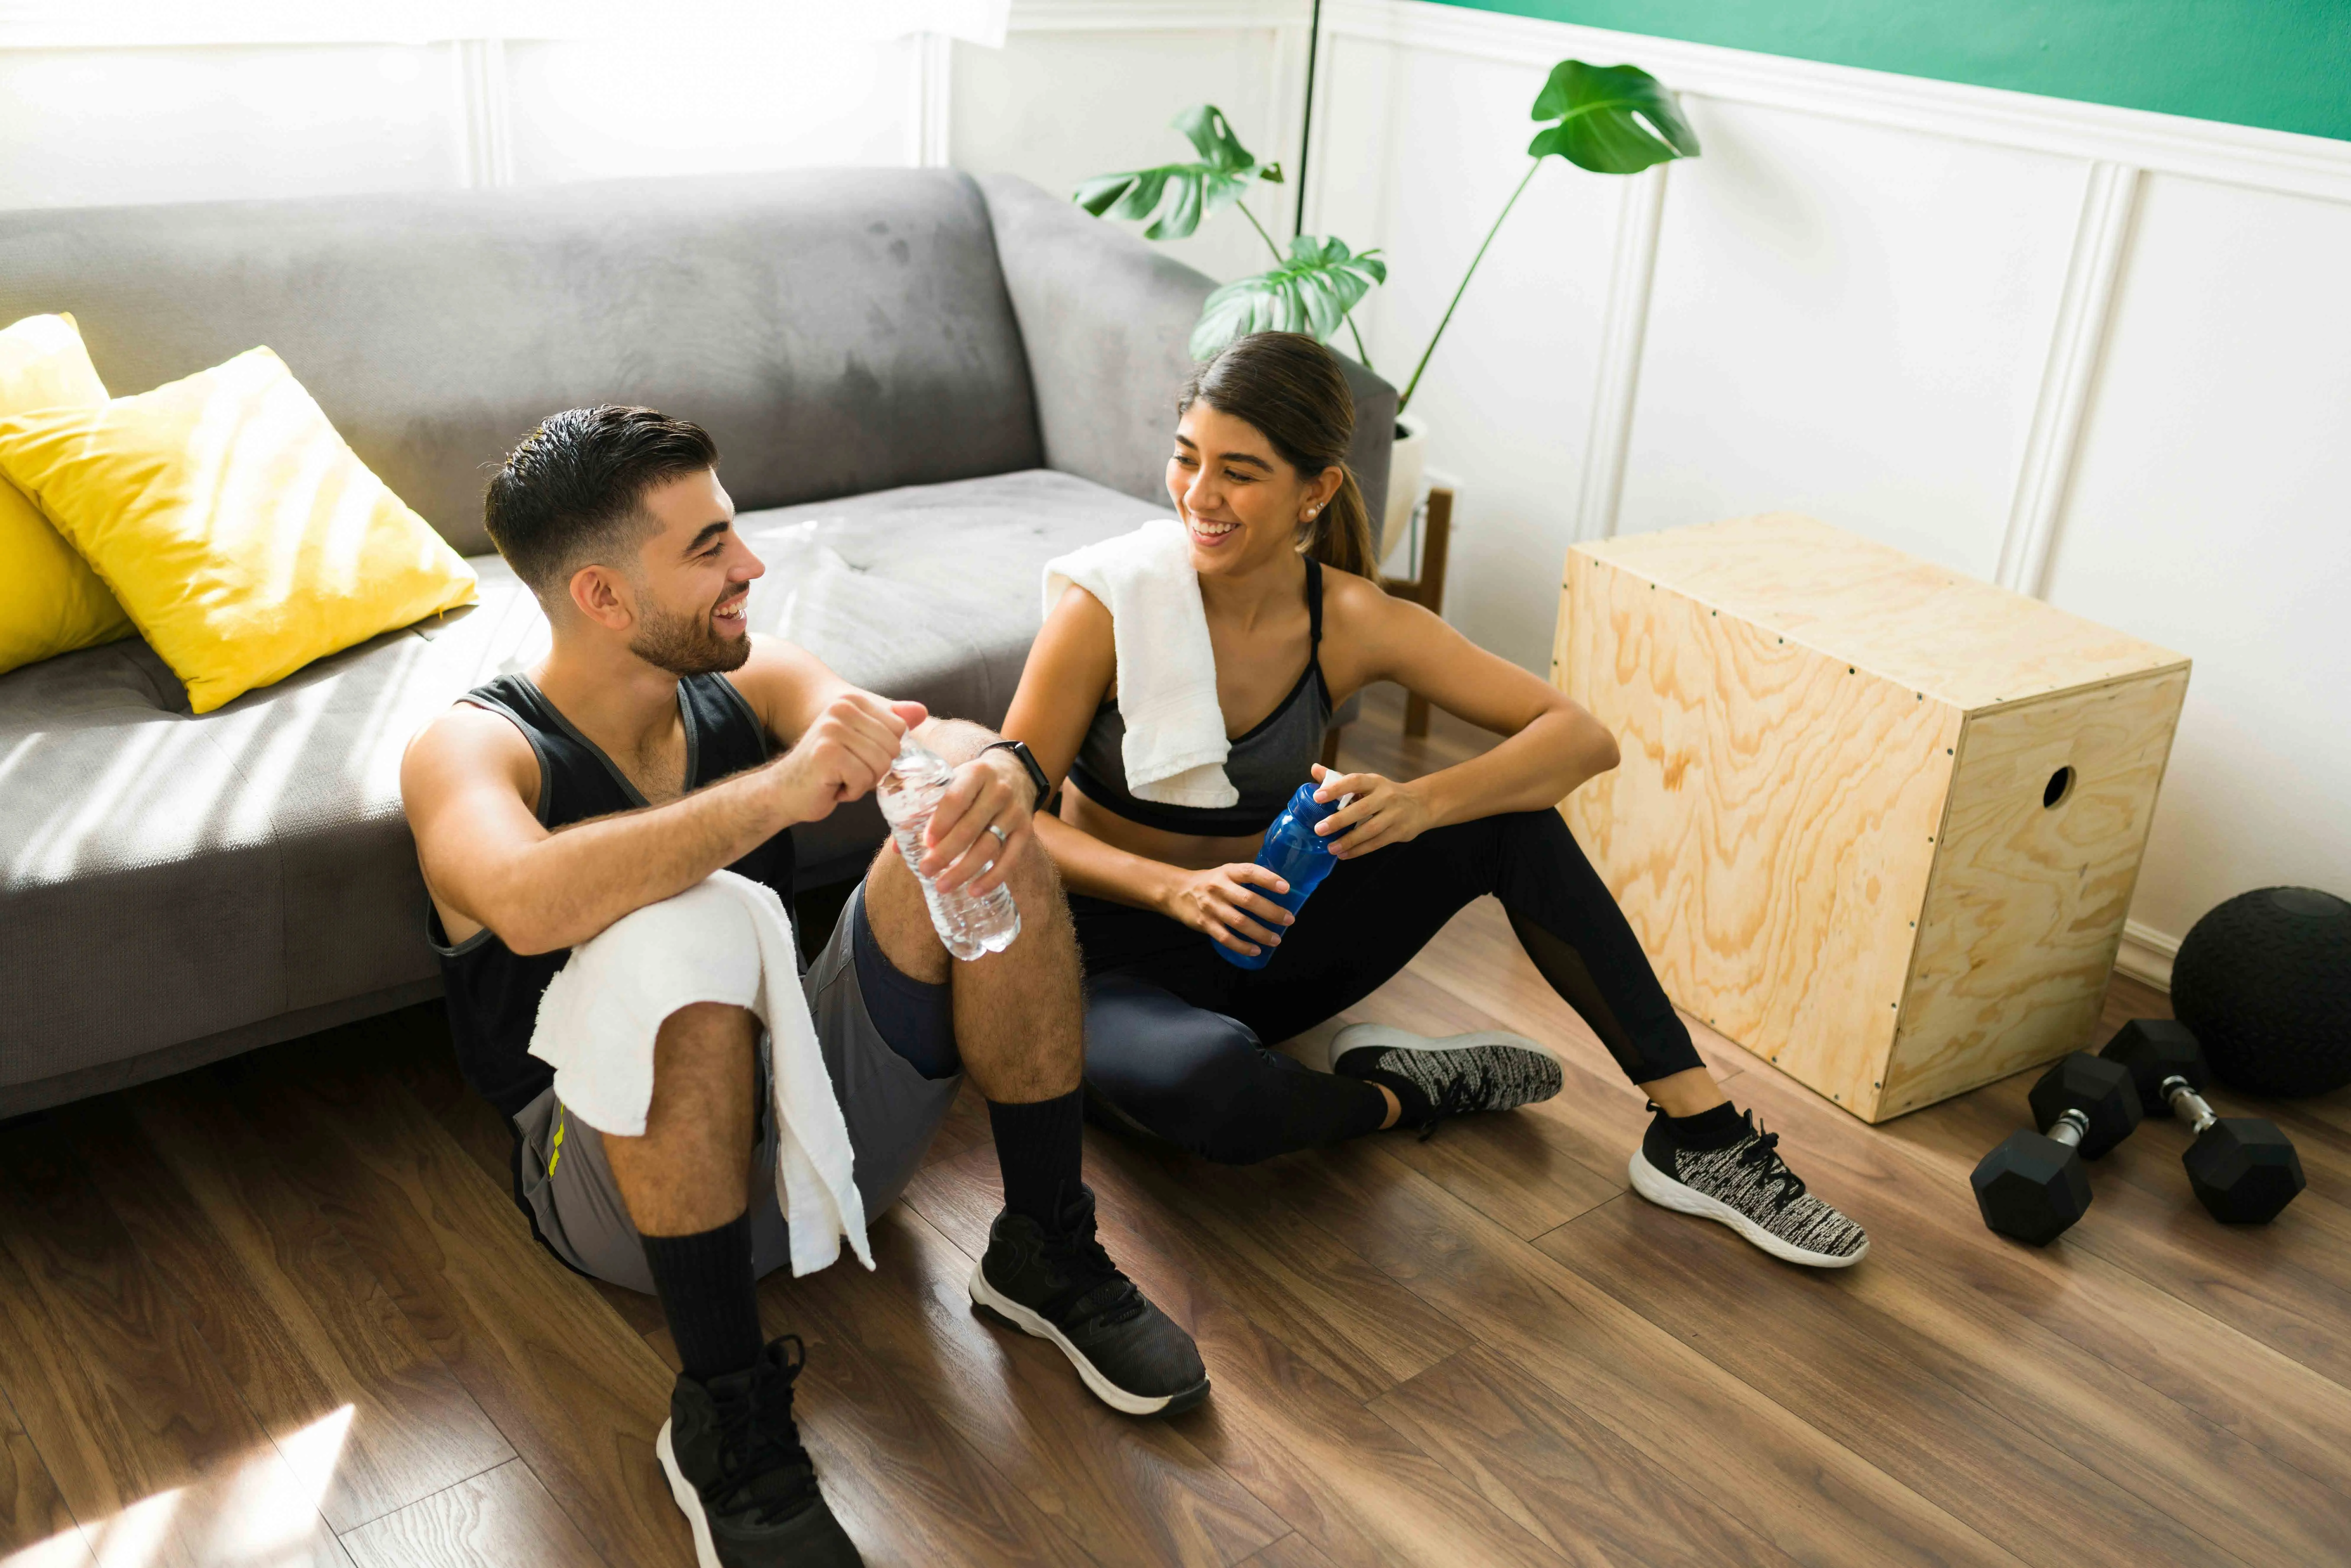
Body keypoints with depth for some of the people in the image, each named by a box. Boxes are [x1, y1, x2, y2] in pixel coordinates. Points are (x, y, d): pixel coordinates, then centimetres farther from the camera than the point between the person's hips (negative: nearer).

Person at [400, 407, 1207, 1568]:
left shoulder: (752, 682, 3)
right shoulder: (469, 749, -13)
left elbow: (937, 740, -12)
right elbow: (525, 903, -36)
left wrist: (993, 772, -36)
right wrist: (776, 791, -43)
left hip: (821, 1112, 5)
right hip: (617, 1180, -4)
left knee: (976, 835, -17)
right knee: (674, 938, -36)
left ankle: (1047, 1254, -3)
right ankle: (725, 1417, -23)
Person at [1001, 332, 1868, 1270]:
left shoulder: (1351, 622, -10)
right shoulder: (1113, 606, -18)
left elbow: (1585, 739, -11)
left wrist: (1418, 805, -30)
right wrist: (1176, 889, -32)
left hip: (1264, 946, 3)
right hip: (1121, 960, -3)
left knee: (1509, 816, -15)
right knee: (1206, 1085, -40)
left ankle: (1697, 1134, -7)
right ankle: (1400, 1096, -6)